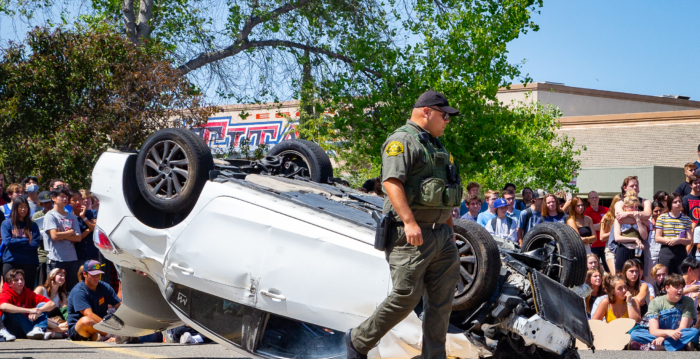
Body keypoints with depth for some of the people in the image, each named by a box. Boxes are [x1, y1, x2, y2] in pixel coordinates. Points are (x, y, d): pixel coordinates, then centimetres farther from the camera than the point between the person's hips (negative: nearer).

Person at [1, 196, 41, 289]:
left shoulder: (33, 225, 11)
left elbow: (35, 244, -2)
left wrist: (16, 243, -7)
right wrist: (27, 241, -4)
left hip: (29, 263, 2)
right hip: (11, 262, -2)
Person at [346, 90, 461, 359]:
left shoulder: (435, 146, 22)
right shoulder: (402, 140, -8)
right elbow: (391, 182, -20)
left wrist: (449, 227, 23)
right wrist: (409, 222, -28)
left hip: (441, 235, 9)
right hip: (412, 235, -9)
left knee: (441, 301, 5)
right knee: (406, 296, -9)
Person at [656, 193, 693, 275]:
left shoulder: (686, 219, 9)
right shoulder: (662, 218, 4)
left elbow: (689, 240, 3)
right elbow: (657, 238, -1)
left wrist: (678, 240, -16)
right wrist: (669, 241, -16)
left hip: (681, 252, 2)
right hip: (666, 252, -2)